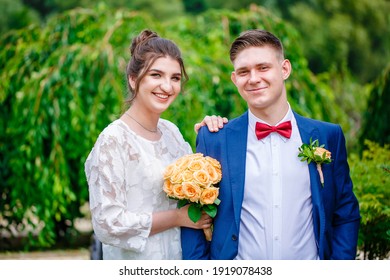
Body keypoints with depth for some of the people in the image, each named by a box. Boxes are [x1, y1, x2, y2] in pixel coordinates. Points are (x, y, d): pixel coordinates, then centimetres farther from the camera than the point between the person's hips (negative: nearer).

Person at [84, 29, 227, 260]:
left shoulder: (171, 131, 3)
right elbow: (107, 223, -22)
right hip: (135, 266, -6)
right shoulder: (114, 140, -18)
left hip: (179, 256, 6)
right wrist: (179, 217, -17)